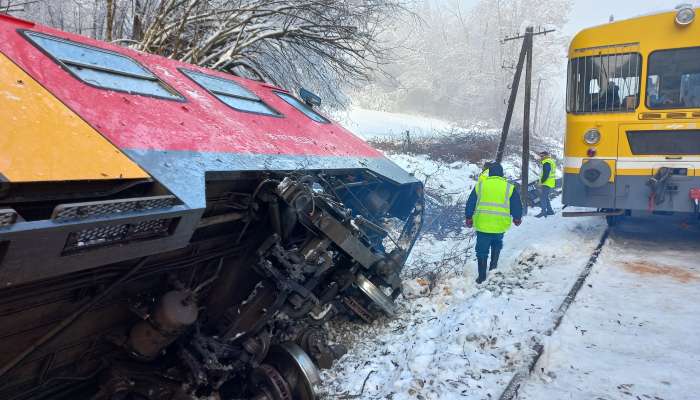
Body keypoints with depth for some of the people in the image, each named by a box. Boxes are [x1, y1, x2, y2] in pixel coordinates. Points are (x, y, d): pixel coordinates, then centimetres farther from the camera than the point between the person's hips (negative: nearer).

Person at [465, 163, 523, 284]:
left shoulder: (480, 185, 2)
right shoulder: (509, 187, 0)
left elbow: (470, 204, 8)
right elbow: (517, 206, 7)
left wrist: (469, 218, 20)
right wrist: (517, 219, 24)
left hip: (482, 225, 0)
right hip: (500, 225, 1)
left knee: (482, 250, 10)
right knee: (497, 244, 29)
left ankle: (482, 276, 14)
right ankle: (493, 265, 20)